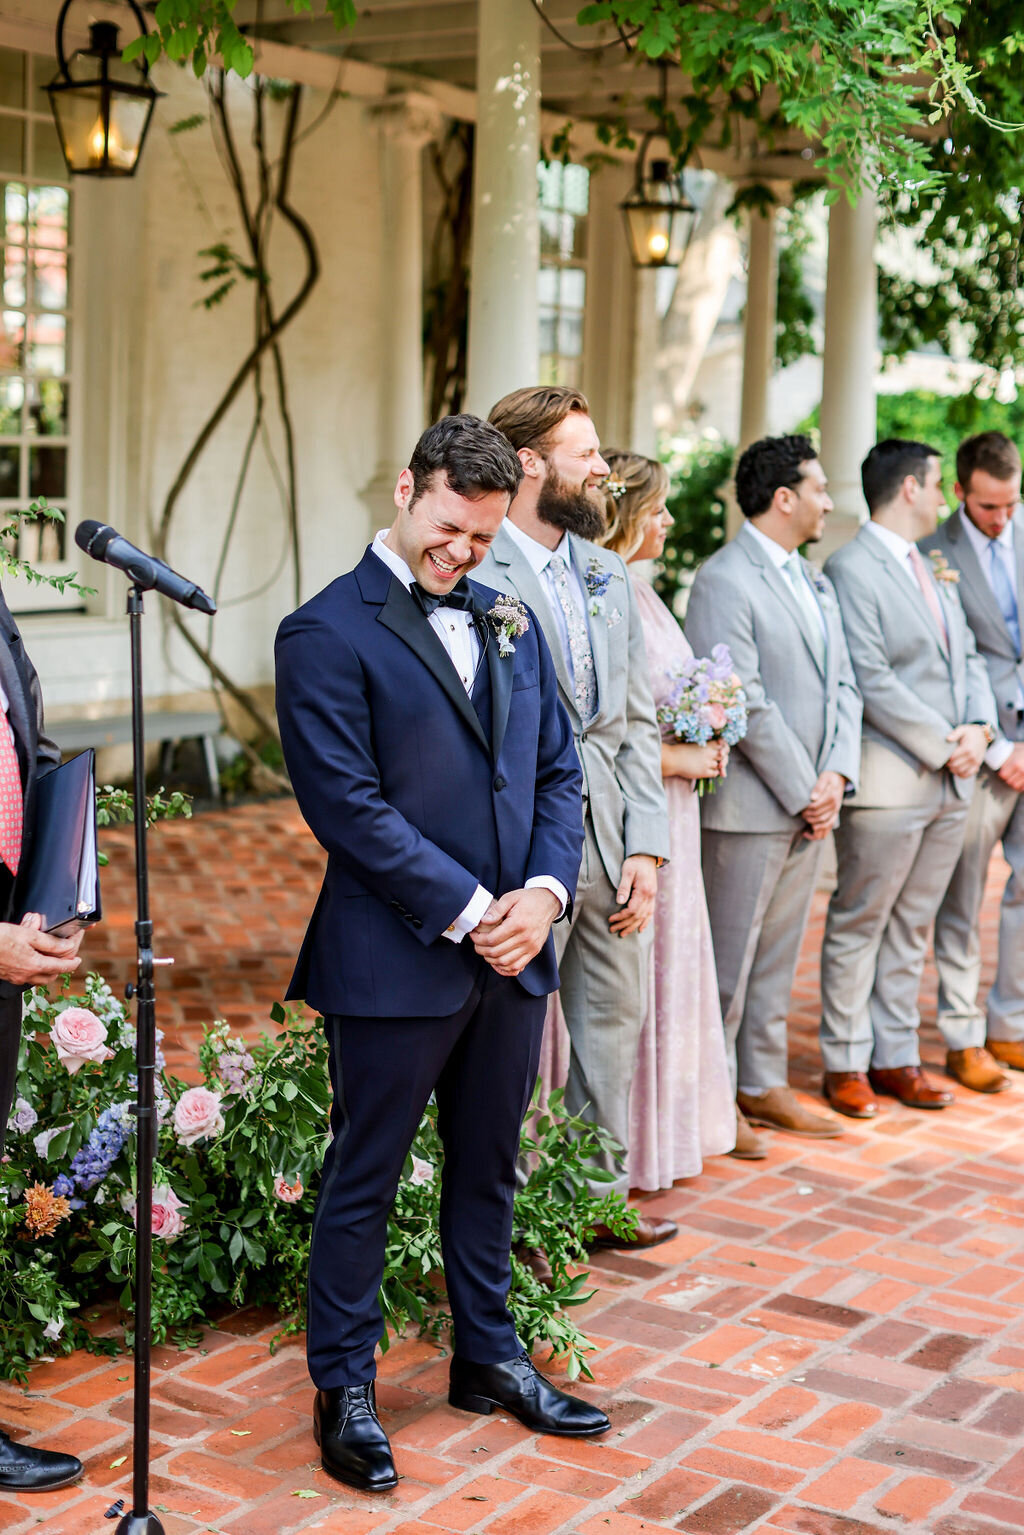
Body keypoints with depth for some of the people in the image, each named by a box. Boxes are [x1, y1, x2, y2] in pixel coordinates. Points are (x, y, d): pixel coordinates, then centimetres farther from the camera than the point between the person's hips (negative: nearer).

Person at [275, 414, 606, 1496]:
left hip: (513, 954, 7)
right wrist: (469, 912, -16)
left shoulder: (508, 623, 12)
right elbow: (348, 804, -16)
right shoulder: (327, 634, -9)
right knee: (363, 1181, 6)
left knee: (488, 1167, 19)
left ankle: (488, 1359, 35)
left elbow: (557, 770, 12)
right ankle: (344, 1393, 20)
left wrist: (543, 890, -5)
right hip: (395, 960, -6)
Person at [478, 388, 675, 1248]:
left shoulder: (610, 577, 12)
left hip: (610, 837, 7)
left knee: (614, 1018, 16)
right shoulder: (475, 573, -12)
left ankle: (602, 1197, 32)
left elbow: (638, 719, 12)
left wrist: (646, 845, 4)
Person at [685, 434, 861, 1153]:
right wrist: (802, 792, -15)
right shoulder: (724, 581, -13)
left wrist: (836, 776, -2)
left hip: (810, 804, 8)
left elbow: (843, 685, 13)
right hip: (750, 805, -8)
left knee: (778, 956, 16)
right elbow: (744, 704, -18)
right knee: (728, 958, 1)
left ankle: (764, 1085, 26)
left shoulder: (816, 582, 16)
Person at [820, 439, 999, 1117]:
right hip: (889, 780, -8)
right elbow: (870, 680, -17)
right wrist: (942, 747, -14)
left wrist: (978, 729, -2)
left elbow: (968, 657, 17)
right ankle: (846, 1065, 11)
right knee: (859, 926, 2)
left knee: (912, 926, 13)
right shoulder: (852, 569, -10)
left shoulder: (936, 570, 18)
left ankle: (896, 1056, 21)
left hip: (952, 780, 8)